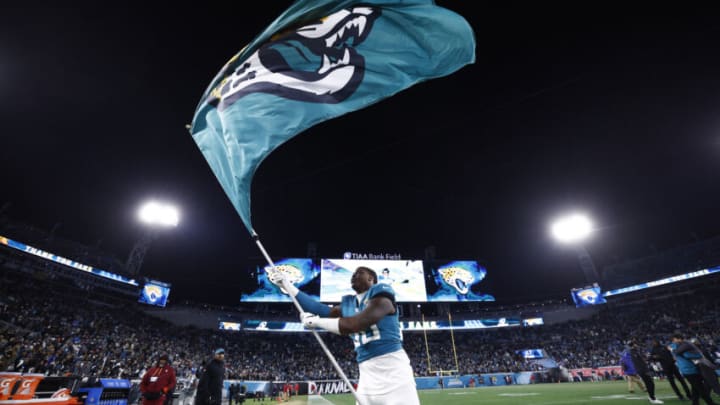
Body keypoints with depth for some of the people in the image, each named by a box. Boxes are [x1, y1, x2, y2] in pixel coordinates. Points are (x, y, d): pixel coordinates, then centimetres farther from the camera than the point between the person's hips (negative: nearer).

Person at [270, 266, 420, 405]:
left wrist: (316, 321, -14)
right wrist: (286, 285, 4)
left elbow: (358, 324, -23)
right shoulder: (348, 304, 14)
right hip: (367, 373, 7)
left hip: (392, 369, -7)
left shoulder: (380, 295, -9)